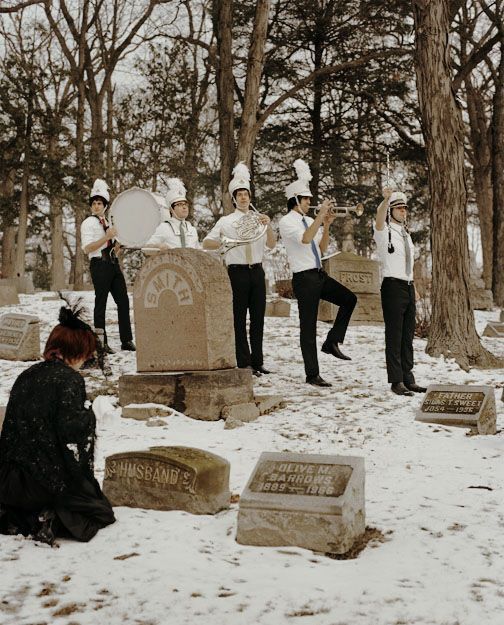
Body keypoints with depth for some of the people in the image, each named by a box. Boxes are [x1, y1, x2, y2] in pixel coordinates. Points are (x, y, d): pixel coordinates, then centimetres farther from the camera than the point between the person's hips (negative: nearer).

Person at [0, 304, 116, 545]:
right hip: (48, 483, -7)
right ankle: (52, 522, -11)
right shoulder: (70, 379, -14)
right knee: (101, 511, 16)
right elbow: (71, 433, -21)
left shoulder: (26, 376, 7)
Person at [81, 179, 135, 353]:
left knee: (123, 300, 4)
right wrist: (107, 237, -21)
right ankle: (101, 343, 2)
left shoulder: (109, 222, 20)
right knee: (101, 303, -4)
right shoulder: (88, 223, -2)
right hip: (99, 265, -7)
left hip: (113, 263, 7)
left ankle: (127, 340, 9)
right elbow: (87, 248, -14)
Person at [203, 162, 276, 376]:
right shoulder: (226, 221, 5)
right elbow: (206, 243, 4)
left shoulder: (259, 219, 11)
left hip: (257, 271, 3)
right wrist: (225, 242, -14)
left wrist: (269, 226, -18)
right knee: (240, 319, -1)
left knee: (258, 318, 6)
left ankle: (257, 362, 14)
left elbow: (271, 245, 0)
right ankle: (244, 363, 4)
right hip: (237, 272, -3)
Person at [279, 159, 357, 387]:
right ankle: (312, 375, 6)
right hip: (304, 278, -8)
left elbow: (322, 248, 14)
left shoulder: (309, 221, 13)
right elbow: (305, 239, -27)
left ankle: (332, 342, 8)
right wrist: (320, 216, -27)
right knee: (308, 326, -2)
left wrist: (326, 226, 1)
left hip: (319, 275, 8)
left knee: (349, 299, -1)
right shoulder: (287, 222, -10)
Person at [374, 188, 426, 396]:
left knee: (408, 336, 10)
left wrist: (414, 288, 18)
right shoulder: (384, 232, -4)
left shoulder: (406, 234, 19)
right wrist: (386, 200, -47)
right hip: (393, 287, -7)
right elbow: (379, 216, -27)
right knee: (394, 336, -4)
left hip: (408, 287, 7)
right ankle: (396, 381, 0)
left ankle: (408, 379, 17)